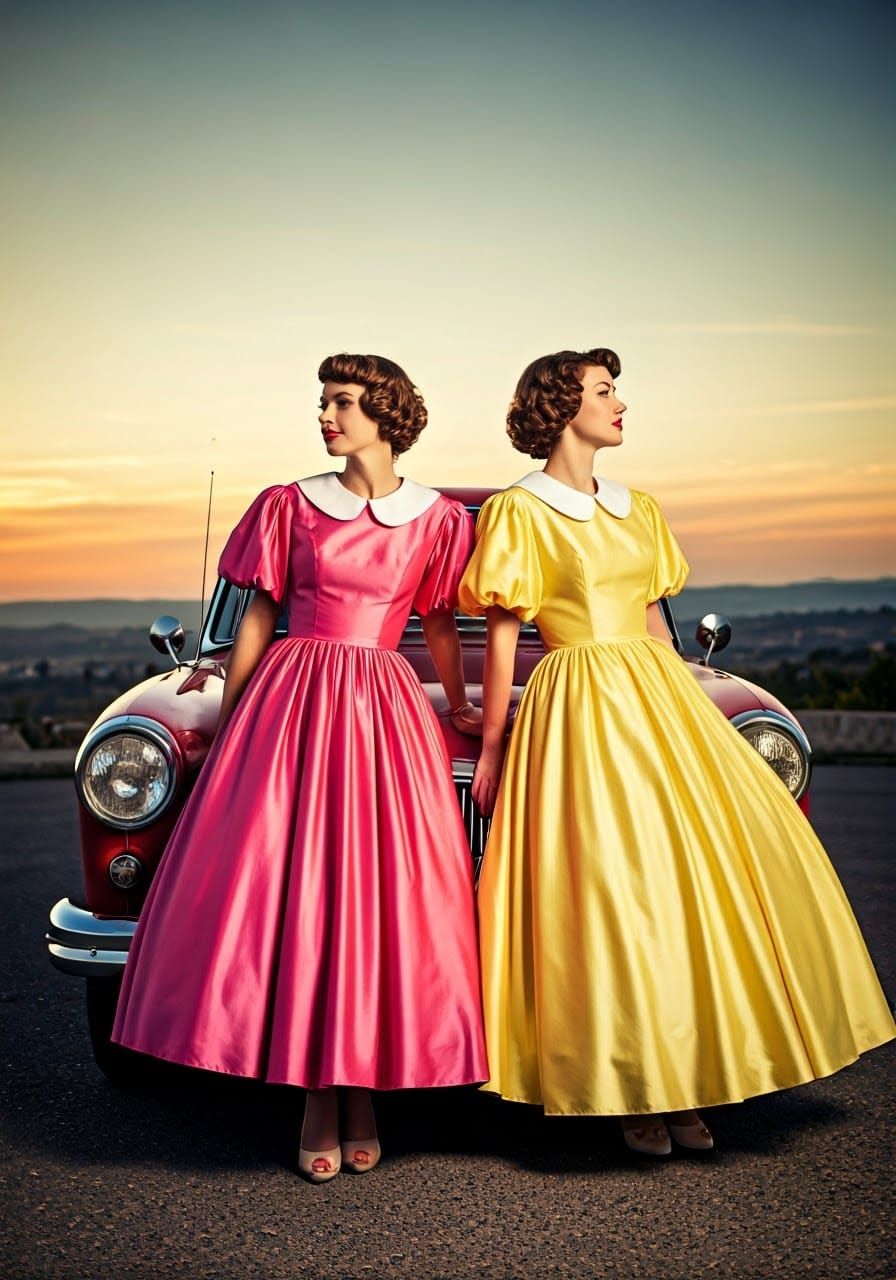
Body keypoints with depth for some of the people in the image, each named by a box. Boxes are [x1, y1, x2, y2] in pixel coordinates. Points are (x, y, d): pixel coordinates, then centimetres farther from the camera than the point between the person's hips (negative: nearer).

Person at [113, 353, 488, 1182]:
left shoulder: (436, 518, 6)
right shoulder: (290, 505, 6)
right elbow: (258, 618, 8)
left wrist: (459, 708, 23)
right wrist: (225, 726, 8)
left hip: (382, 708, 0)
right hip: (291, 700, 0)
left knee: (379, 894, 0)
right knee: (288, 887, -2)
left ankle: (360, 1094, 15)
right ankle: (316, 1101, 11)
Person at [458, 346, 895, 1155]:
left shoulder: (638, 510, 15)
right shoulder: (519, 511, -3)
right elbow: (502, 638, -5)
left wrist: (685, 716, 16)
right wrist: (492, 750, -5)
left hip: (658, 698, 6)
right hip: (582, 709, -6)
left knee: (697, 873, 2)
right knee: (606, 888, -5)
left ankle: (682, 1084, 14)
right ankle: (632, 1093, 11)